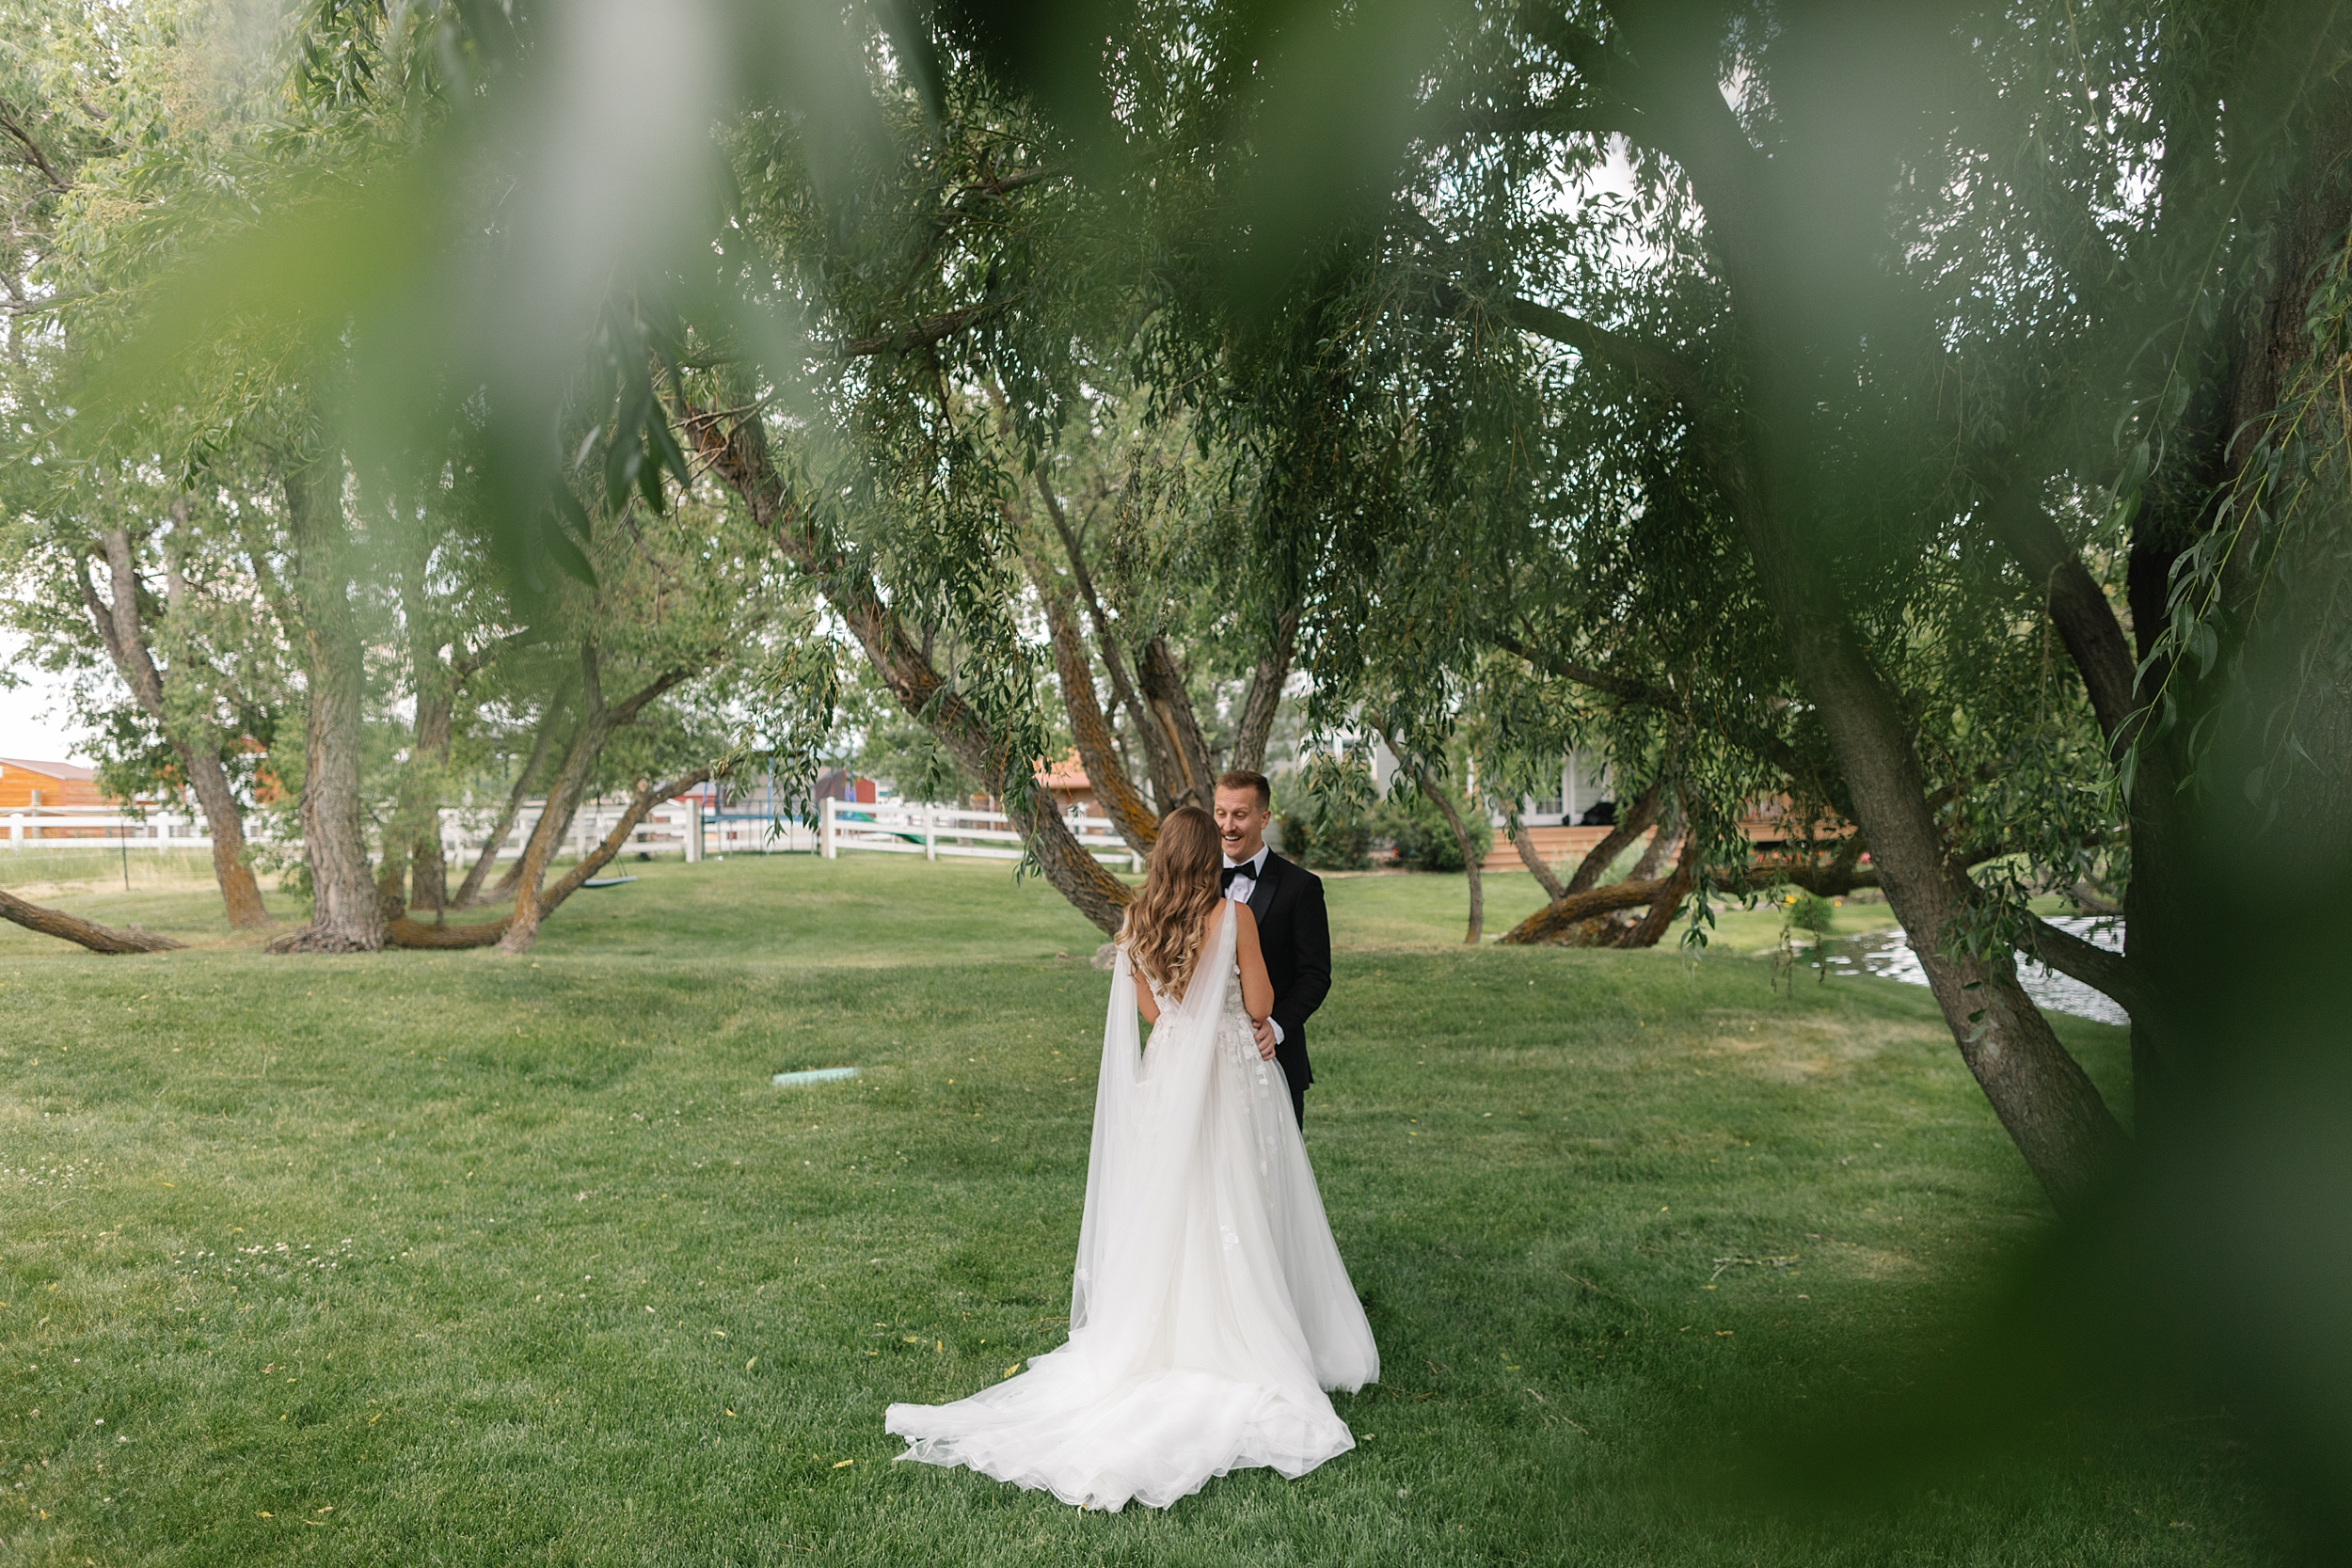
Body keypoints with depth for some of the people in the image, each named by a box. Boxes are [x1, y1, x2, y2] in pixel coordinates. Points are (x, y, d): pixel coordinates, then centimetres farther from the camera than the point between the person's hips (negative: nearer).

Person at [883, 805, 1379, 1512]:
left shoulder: (1138, 922, -1)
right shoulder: (1234, 915, -15)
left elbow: (1150, 1011, 8)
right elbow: (1261, 1005, -8)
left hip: (1169, 1076, 4)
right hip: (1234, 1077, -4)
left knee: (1169, 1213, 14)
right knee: (1232, 1217, 6)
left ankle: (1166, 1341, 21)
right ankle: (1234, 1344, 13)